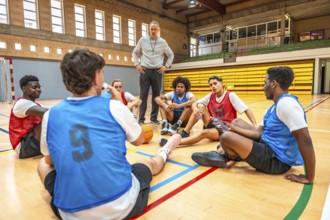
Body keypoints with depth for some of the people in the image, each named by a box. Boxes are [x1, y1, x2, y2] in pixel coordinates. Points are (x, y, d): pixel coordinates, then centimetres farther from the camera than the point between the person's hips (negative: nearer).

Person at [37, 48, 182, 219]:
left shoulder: (50, 115, -4)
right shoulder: (115, 108, -11)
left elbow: (50, 161, 12)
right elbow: (139, 140, 8)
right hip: (123, 206, -1)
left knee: (43, 164, 27)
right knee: (149, 163, 28)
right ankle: (164, 154, 60)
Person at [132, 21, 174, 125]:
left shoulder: (162, 42, 6)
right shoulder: (143, 40, 6)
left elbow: (171, 55, 15)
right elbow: (135, 53, 16)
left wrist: (166, 66, 4)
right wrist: (137, 64, 3)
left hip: (157, 71, 1)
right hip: (145, 70, -1)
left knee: (156, 95, 3)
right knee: (143, 95, -2)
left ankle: (154, 117, 12)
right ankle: (141, 118, 3)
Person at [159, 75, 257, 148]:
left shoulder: (231, 95, -12)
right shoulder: (210, 96, 2)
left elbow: (246, 110, -13)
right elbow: (194, 104, 1)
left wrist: (255, 126, -24)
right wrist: (195, 109, -24)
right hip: (213, 125, 6)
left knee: (204, 133, -34)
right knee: (200, 107, -11)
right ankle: (185, 133, -16)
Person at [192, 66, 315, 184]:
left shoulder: (286, 103, -22)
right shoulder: (274, 108, 11)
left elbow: (305, 139, -27)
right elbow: (259, 133, 11)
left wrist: (309, 178, -23)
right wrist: (234, 129, 5)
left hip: (276, 160, -10)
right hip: (270, 148, 10)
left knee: (226, 137, -21)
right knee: (237, 122, 15)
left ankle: (233, 157, 12)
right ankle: (225, 156, 6)